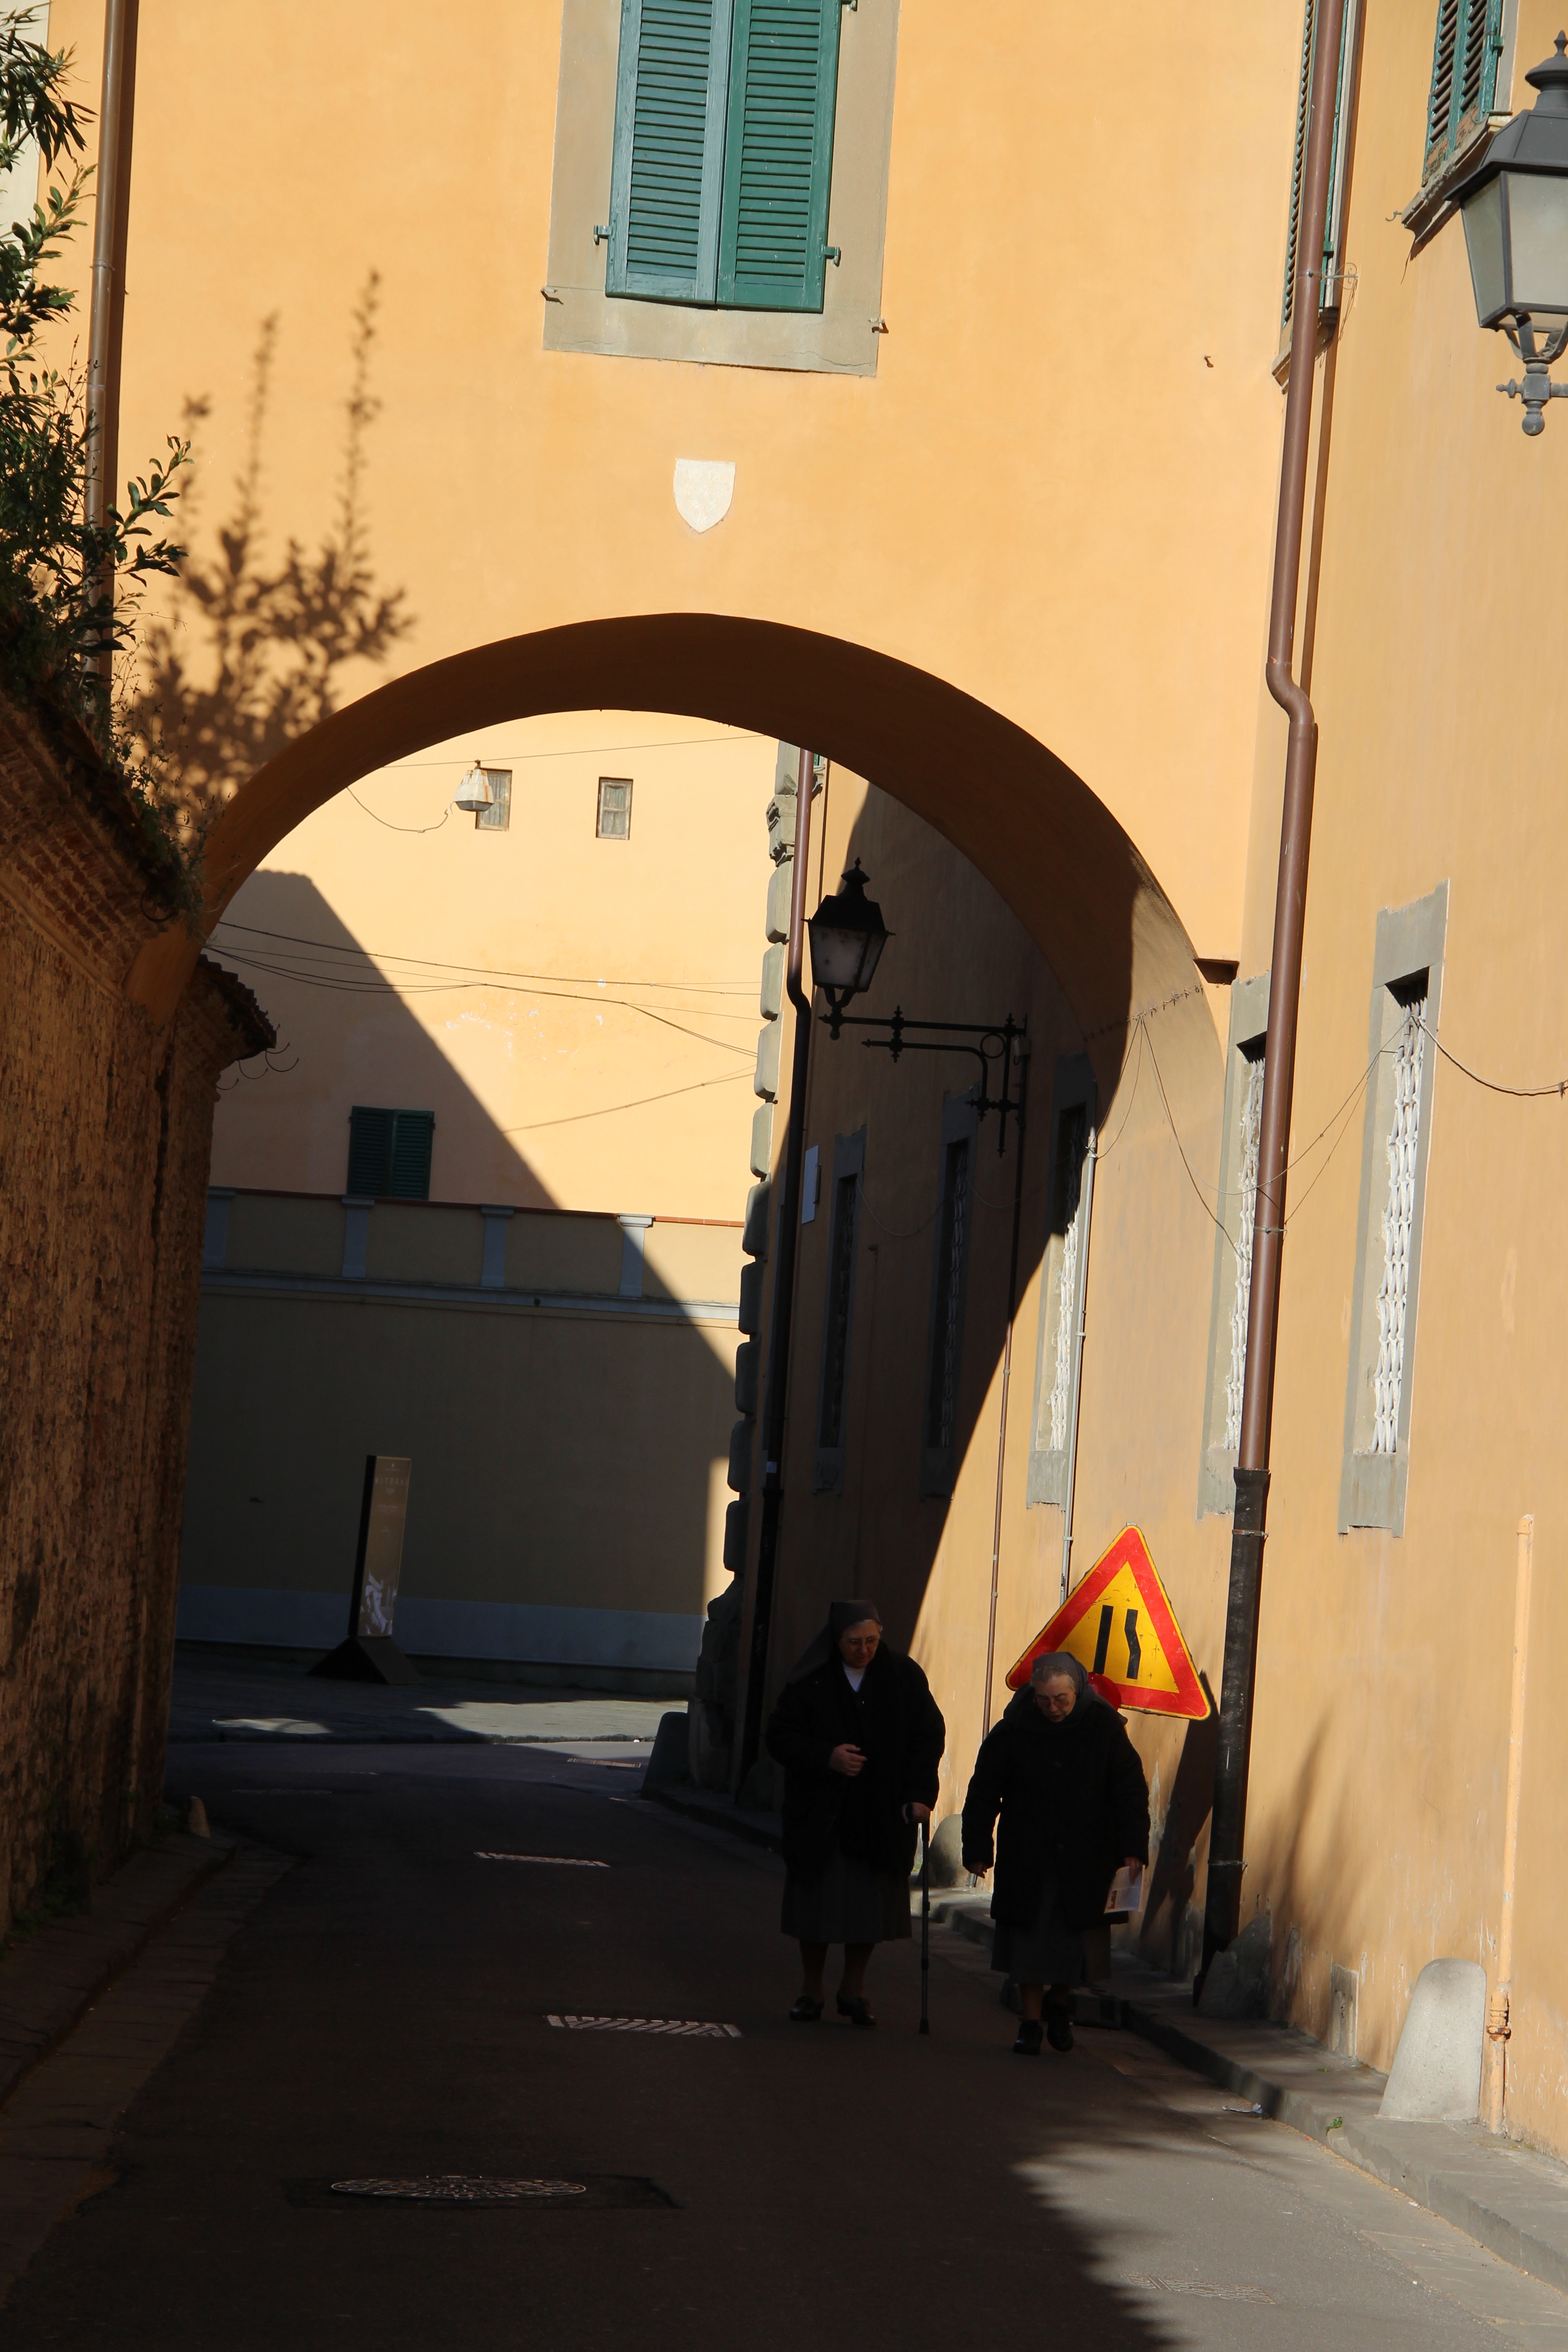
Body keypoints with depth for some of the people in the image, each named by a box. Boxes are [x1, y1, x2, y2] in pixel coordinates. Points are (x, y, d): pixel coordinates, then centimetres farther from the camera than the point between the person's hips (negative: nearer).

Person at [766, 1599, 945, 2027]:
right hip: (821, 1814, -1)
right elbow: (780, 1735, -4)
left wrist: (920, 1794, -9)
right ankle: (811, 1989, 20)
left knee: (870, 1907, 4)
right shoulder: (810, 1682, -5)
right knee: (817, 1904, 5)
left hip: (882, 1815, 1)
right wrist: (826, 1758, -19)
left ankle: (854, 1988, 20)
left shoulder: (905, 1678, -2)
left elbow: (929, 1736, 3)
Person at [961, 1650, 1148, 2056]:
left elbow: (1130, 1790, 0)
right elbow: (984, 1793, 2)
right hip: (1026, 1859, 0)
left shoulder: (1104, 1728, -5)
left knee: (1073, 1940, 1)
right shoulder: (1013, 1731, -6)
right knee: (1028, 1941, 0)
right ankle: (1030, 2021, 11)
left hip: (1085, 1861, 0)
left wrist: (1131, 1848, -8)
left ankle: (1059, 2003, 27)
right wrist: (976, 1850, 0)